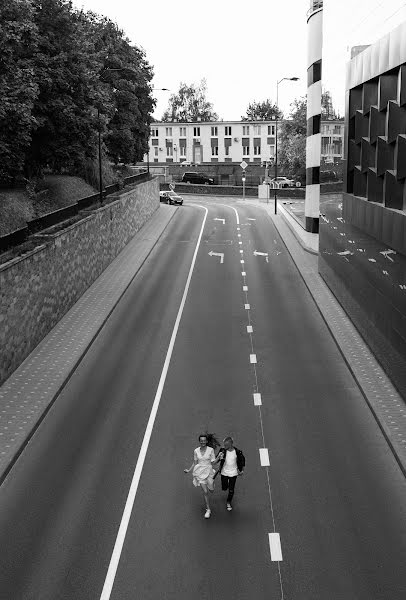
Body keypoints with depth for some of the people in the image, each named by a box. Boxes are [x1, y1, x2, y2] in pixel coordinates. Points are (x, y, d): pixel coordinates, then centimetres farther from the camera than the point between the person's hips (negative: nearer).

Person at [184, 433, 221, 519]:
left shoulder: (211, 450, -8)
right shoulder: (196, 451, -4)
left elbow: (213, 462, -5)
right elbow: (194, 463, 7)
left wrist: (219, 457, -20)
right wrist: (189, 470, -3)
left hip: (208, 471, 0)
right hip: (199, 472, 0)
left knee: (211, 490, -5)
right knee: (205, 492, -3)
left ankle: (210, 484, 33)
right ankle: (208, 510, 13)